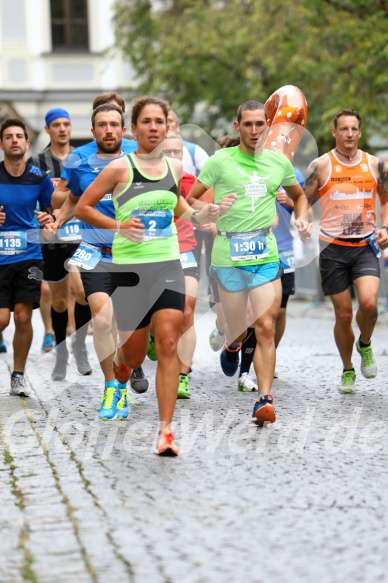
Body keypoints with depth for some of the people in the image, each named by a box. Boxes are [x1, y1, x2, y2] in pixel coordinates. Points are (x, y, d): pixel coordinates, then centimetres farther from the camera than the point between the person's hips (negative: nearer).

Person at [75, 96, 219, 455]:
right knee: (133, 355, 6)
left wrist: (196, 215, 8)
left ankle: (165, 431, -11)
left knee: (168, 345, -11)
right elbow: (81, 208, -3)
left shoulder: (175, 166, 7)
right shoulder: (119, 168, -6)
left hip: (168, 266, 3)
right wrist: (117, 226, -16)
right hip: (130, 267, -3)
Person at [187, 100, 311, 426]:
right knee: (237, 329, 8)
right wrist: (213, 209, -19)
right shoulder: (220, 161, -2)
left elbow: (299, 195, 26)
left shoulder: (279, 161, 8)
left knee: (266, 328, -10)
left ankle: (264, 399, -9)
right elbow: (189, 200, 0)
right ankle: (233, 344, 46)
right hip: (228, 254, -1)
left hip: (266, 255, 2)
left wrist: (302, 218, 6)